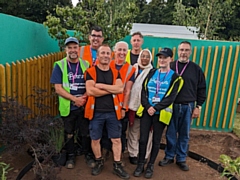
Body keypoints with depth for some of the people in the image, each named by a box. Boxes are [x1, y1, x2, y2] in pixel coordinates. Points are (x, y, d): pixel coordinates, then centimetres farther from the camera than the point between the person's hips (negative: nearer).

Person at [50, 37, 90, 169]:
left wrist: (84, 97, -14)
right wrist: (75, 99, -16)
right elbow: (58, 89, -9)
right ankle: (70, 156, 34)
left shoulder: (85, 64, 2)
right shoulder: (60, 65, -4)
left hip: (84, 106, 1)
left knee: (86, 133, 9)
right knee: (68, 134, 14)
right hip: (67, 107, -1)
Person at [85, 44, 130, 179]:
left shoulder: (115, 72, 6)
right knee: (95, 139, 11)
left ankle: (117, 166, 22)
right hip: (96, 112, -2)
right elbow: (90, 91, -17)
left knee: (116, 139, 7)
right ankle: (99, 162, 33)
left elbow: (120, 89, -11)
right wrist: (111, 89, -11)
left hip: (113, 111, 2)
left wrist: (101, 85, -15)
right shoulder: (90, 72, -3)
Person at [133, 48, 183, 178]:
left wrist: (155, 108, -16)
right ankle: (140, 164, 21)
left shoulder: (175, 77, -1)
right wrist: (148, 107, -12)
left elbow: (171, 98, -9)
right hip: (146, 111, 2)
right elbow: (143, 91, 2)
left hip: (161, 113, -2)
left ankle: (150, 166, 26)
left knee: (156, 140, 9)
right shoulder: (151, 73, 8)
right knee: (143, 139, 4)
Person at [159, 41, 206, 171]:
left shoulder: (196, 69, 4)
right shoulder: (170, 66, 2)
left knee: (184, 135, 11)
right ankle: (169, 156, 25)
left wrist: (198, 106, 2)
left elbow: (201, 89, 7)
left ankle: (181, 159, 25)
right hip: (171, 106, 0)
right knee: (171, 133, 8)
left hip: (188, 107, 1)